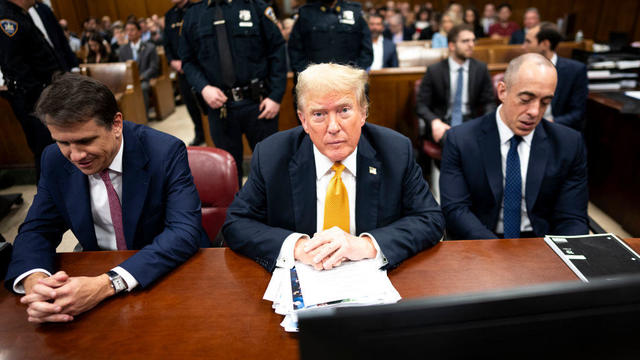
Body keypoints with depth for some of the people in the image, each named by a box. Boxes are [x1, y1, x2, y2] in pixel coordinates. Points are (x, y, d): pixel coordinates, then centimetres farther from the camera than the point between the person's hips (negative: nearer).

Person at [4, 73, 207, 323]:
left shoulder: (165, 152, -19)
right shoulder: (55, 161, -4)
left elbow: (185, 231, -25)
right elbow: (37, 230, 1)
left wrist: (108, 284, -36)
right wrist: (34, 280, -23)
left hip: (171, 272, -3)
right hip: (97, 271, 4)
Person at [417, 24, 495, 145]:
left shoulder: (481, 68, 8)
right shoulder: (434, 71, 1)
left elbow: (489, 102, 10)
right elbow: (421, 104, -2)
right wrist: (435, 121, -22)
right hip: (442, 123, -3)